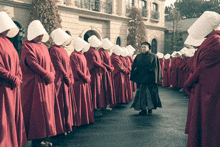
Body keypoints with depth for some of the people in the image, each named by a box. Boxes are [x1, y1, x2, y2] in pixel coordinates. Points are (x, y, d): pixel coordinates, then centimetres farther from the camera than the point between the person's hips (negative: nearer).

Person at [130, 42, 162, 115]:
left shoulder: (153, 56, 2)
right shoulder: (138, 56, 9)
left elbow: (155, 68, 0)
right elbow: (134, 67, 9)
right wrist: (134, 75, -1)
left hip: (149, 78, -2)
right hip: (141, 78, 2)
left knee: (150, 92, 4)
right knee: (141, 92, 0)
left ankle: (150, 107, 20)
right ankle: (143, 109, 6)